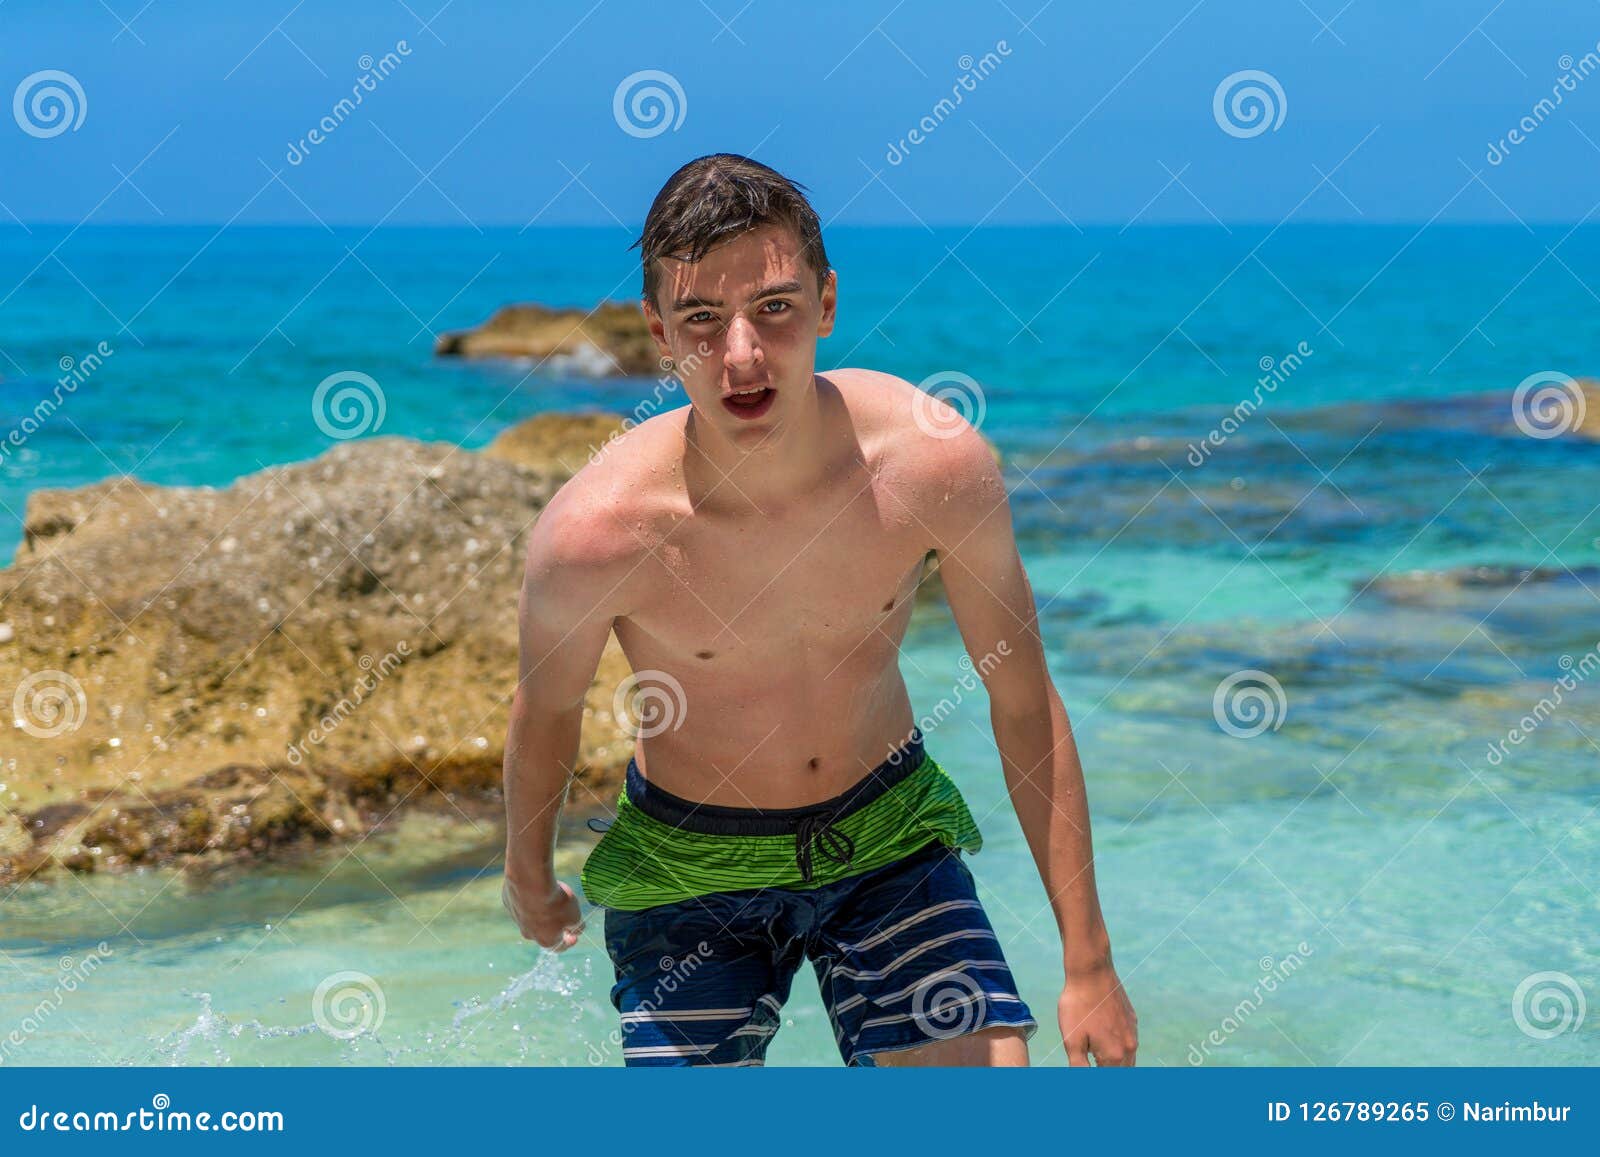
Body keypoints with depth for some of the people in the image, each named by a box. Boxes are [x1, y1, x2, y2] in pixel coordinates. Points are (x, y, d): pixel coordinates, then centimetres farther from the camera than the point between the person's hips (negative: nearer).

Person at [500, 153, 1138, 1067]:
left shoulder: (937, 461, -22)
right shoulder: (594, 530, -27)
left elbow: (1025, 704, -9)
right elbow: (546, 717, -4)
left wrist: (1089, 964, -7)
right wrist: (530, 879, 14)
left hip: (888, 830, 1)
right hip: (690, 864, -1)